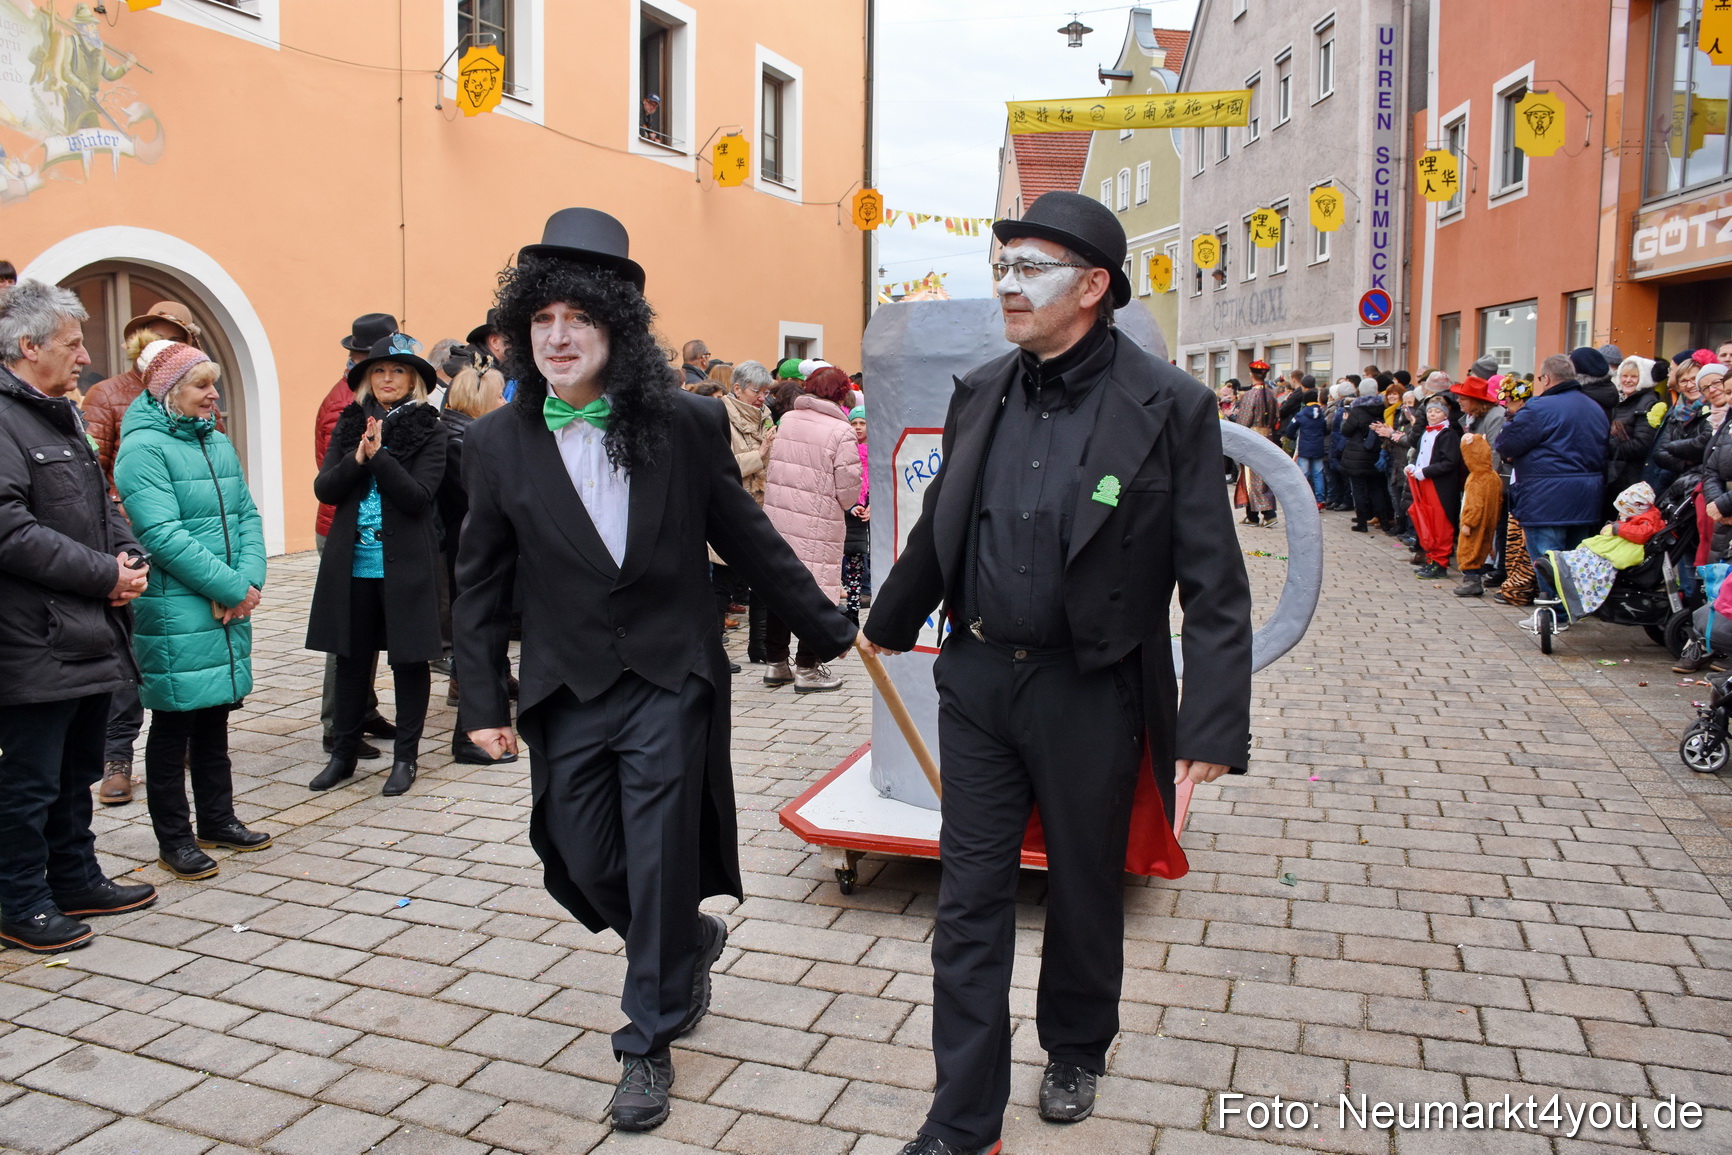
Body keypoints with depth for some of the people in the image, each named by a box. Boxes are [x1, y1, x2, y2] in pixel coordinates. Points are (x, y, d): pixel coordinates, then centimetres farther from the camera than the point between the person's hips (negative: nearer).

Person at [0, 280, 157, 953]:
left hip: (90, 634, 10)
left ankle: (76, 879, 34)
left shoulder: (61, 416, 17)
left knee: (77, 771, 20)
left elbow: (101, 503, 21)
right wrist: (105, 575, -18)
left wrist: (130, 558, 2)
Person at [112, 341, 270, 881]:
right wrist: (232, 588, -17)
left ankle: (217, 820, 29)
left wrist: (250, 579, -7)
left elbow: (247, 515, 10)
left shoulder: (217, 443, 12)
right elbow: (163, 535, -19)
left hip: (229, 609, 7)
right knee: (173, 724, 4)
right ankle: (173, 840, 15)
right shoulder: (143, 448, -11)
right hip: (174, 611, -7)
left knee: (214, 717, 16)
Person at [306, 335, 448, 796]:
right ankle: (343, 753, 24)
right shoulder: (349, 424, 8)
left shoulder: (429, 430, -3)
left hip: (405, 564, -3)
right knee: (351, 658, 12)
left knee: (409, 657, 5)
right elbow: (324, 489, 1)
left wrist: (378, 456, -21)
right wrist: (358, 458, -15)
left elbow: (418, 495, -13)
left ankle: (406, 756, 17)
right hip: (353, 563, 4)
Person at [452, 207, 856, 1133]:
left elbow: (748, 540, 3)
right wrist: (482, 698, 3)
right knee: (584, 866, 9)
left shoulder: (686, 424, -5)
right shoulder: (497, 443, 0)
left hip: (670, 682, -2)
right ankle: (691, 943, 40)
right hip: (566, 693, 3)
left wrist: (829, 629, 7)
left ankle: (649, 1041, 21)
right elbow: (481, 581, 6)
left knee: (659, 862, 1)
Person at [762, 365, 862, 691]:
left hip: (777, 517, 5)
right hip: (818, 526, -5)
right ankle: (807, 668, 10)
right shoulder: (840, 431, -12)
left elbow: (771, 467, 10)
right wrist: (844, 504, 10)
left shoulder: (786, 420, 3)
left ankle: (774, 663, 23)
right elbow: (848, 490, -10)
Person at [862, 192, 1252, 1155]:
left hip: (1090, 692, -3)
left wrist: (1212, 729, -18)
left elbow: (1214, 582, -13)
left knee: (1086, 894, 17)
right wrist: (891, 623, 28)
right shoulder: (981, 393, 3)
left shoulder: (1169, 407, -12)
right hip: (978, 680, 4)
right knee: (971, 903, 8)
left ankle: (1076, 1052, 45)